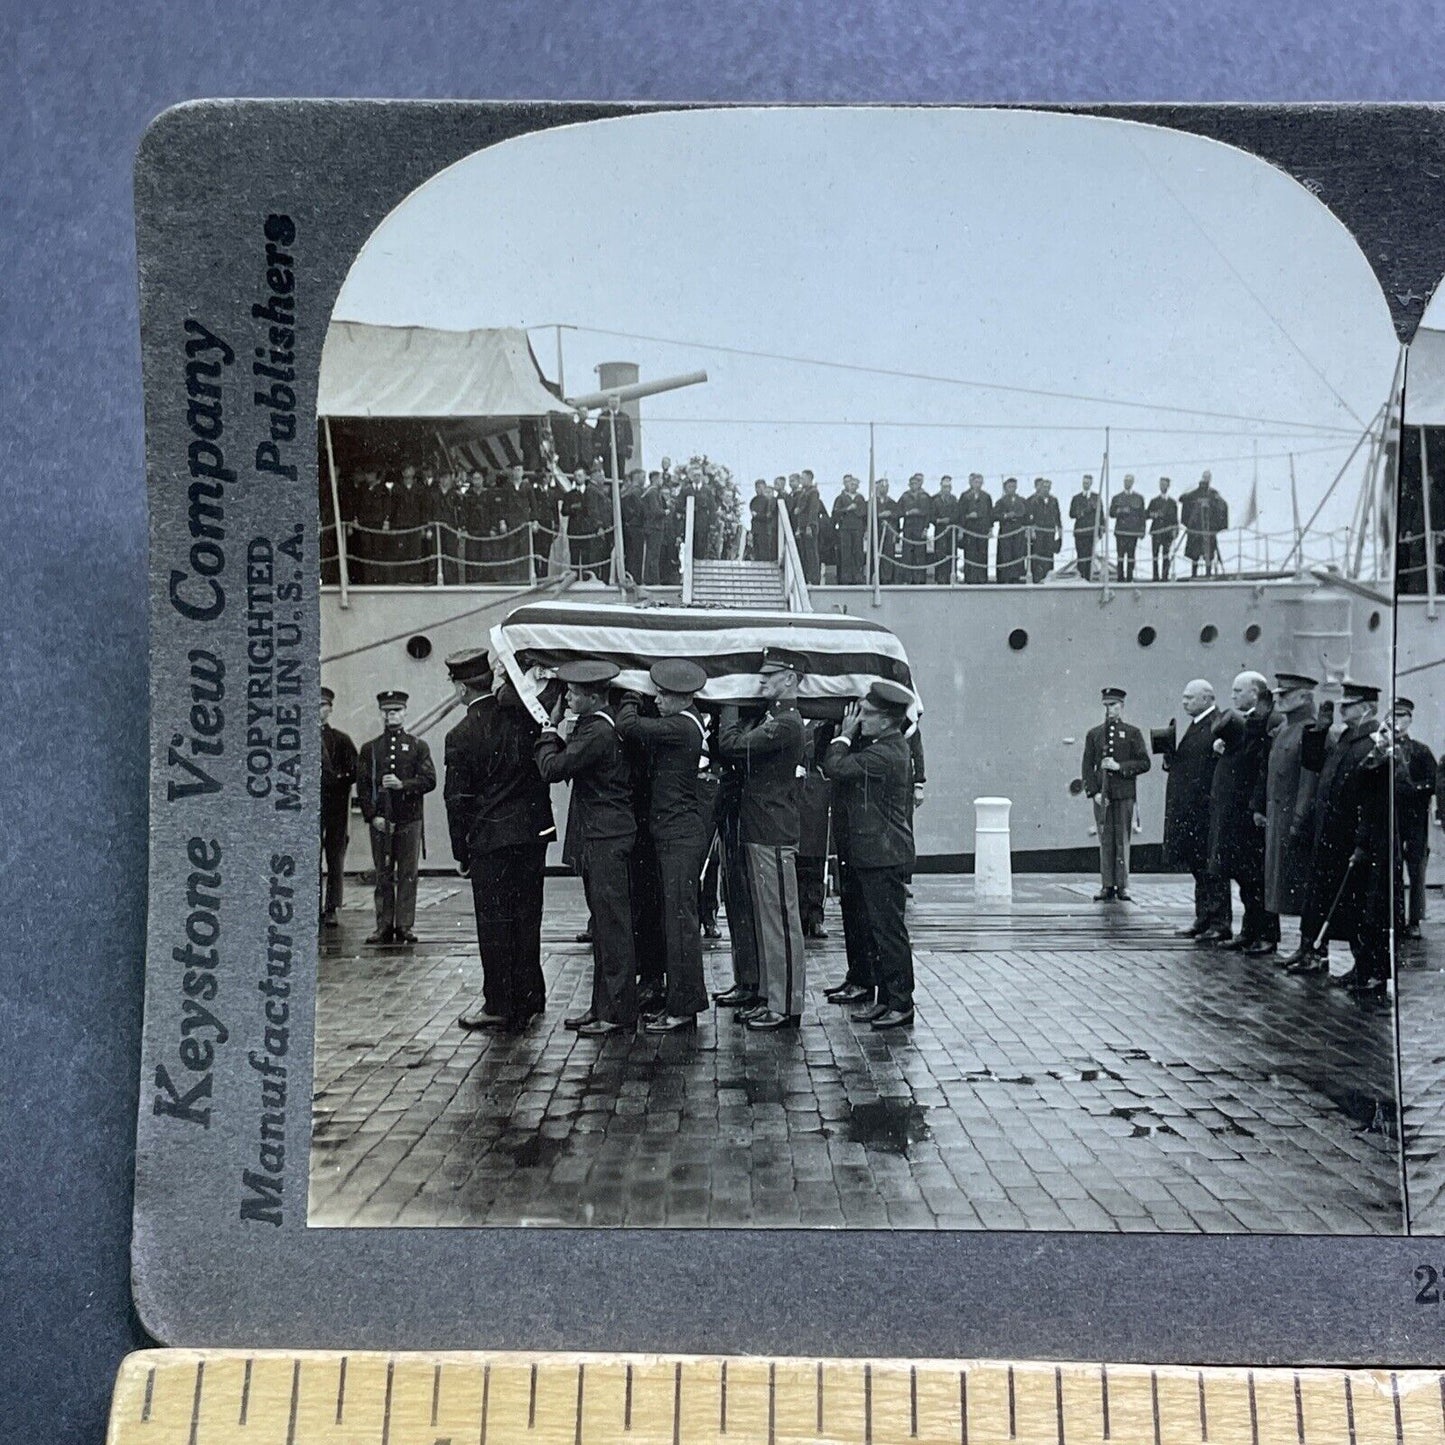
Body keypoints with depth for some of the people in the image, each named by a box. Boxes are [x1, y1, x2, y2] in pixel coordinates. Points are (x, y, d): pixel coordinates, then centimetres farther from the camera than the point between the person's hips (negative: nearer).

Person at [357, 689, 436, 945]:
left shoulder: (418, 746, 8)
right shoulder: (369, 749, 10)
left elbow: (429, 780, -2)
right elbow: (362, 786, 4)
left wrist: (403, 784, -17)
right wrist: (372, 816, -7)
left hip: (409, 820, -1)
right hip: (380, 821, 1)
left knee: (408, 875, -1)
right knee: (383, 876, 3)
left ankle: (405, 926, 3)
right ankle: (384, 926, 7)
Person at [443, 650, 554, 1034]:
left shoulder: (461, 736, -9)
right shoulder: (524, 716, -2)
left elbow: (457, 800, -7)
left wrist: (461, 854, 2)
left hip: (490, 838, -4)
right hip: (533, 833, 5)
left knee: (494, 923, 3)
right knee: (527, 916, 13)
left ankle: (500, 1006, 8)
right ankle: (529, 998, 22)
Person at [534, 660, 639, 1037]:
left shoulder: (598, 732, -19)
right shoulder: (596, 725, 12)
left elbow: (553, 769, -18)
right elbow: (570, 765, 14)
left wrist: (549, 733, -3)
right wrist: (556, 733, 4)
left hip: (606, 839, -10)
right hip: (598, 836, 10)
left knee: (612, 925, -4)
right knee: (604, 924, 15)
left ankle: (619, 1012, 2)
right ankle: (603, 1005, 23)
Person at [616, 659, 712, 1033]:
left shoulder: (680, 727, -17)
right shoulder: (689, 723, 12)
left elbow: (629, 727, -20)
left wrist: (630, 699, -2)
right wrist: (635, 701, 6)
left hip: (681, 836, -10)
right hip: (675, 833, 10)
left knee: (680, 920, -6)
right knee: (674, 918, 14)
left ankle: (684, 1006, 0)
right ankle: (677, 1000, 22)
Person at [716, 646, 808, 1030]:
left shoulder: (787, 723, -16)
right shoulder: (772, 718, 16)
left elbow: (732, 744, -20)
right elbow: (738, 745, 13)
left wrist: (731, 704, -6)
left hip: (774, 836, -10)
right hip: (759, 834, 10)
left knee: (780, 921, -3)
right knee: (765, 920, 15)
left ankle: (786, 1006, 4)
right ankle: (769, 997, 24)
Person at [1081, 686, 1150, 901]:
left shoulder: (1132, 733, 6)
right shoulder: (1093, 734, 11)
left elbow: (1144, 763, 0)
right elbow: (1087, 766, 7)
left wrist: (1119, 767, -13)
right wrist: (1094, 792, -5)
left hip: (1124, 794, -1)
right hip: (1101, 795, 1)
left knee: (1122, 840, -1)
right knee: (1105, 840, 1)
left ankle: (1122, 886, 5)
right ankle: (1107, 885, 5)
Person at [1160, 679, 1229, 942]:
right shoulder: (1195, 726, 16)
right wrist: (1170, 759, 1)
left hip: (1207, 810, -9)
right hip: (1189, 809, 9)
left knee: (1212, 869, -2)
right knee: (1198, 868, 14)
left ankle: (1220, 923, 5)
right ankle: (1203, 919, 22)